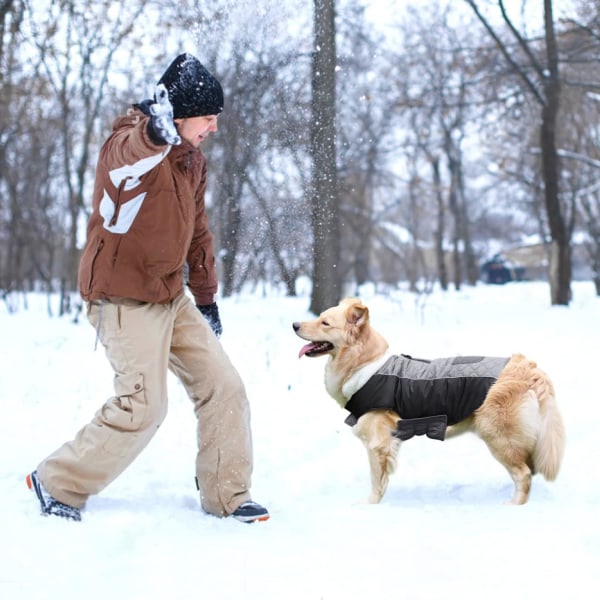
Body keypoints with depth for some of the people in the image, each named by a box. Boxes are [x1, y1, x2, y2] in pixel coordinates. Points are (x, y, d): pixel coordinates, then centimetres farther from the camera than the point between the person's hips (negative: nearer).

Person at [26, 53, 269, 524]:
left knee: (224, 387, 2)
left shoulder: (193, 161, 10)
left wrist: (206, 297, 21)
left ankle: (226, 497, 14)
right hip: (125, 298, -8)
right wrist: (159, 129, -67)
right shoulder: (130, 144, -16)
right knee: (142, 408, -13)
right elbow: (138, 151, -44)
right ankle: (57, 484, 6)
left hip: (171, 296, 8)